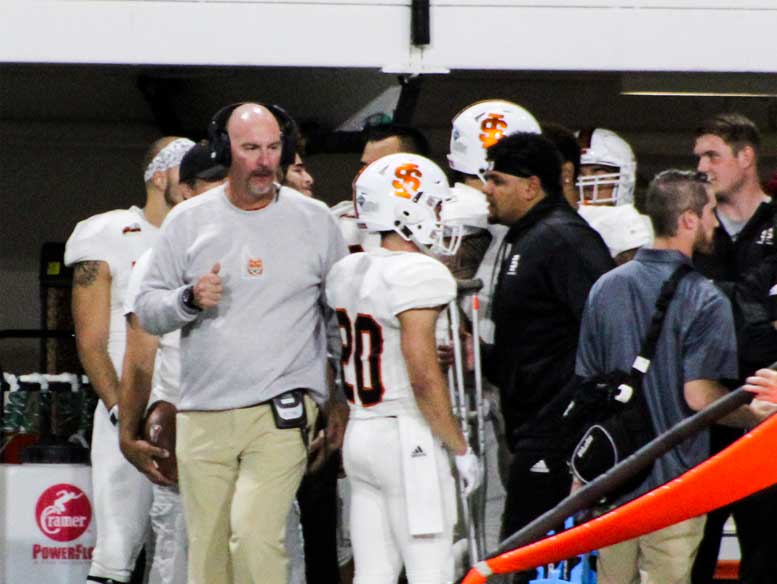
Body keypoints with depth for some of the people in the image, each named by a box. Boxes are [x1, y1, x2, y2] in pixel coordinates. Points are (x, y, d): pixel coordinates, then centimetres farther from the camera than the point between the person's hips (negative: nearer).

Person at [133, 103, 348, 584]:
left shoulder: (315, 221, 6)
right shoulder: (189, 221, 7)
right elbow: (148, 309, 10)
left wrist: (343, 401, 11)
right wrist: (190, 300, -11)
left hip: (281, 416, -2)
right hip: (202, 418, 2)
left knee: (254, 534, -20)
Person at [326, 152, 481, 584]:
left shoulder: (346, 272, 10)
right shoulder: (419, 274, -14)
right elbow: (424, 378, -18)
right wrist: (462, 449, -10)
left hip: (359, 435, 8)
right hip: (408, 437, -8)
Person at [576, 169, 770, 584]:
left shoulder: (605, 288, 5)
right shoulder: (704, 300, -14)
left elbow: (586, 382, 10)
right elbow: (699, 395, -19)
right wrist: (756, 417, -2)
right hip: (673, 480, -6)